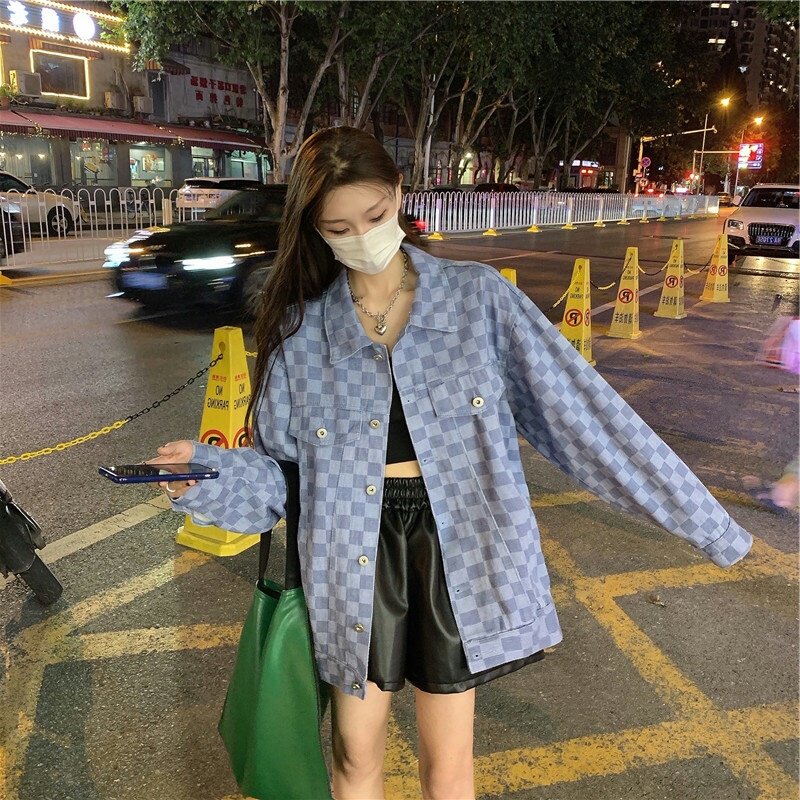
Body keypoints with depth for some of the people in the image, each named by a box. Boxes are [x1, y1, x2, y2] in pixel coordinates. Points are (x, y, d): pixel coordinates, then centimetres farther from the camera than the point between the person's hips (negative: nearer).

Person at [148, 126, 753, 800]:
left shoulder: (477, 296, -5)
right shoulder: (301, 327, -1)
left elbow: (581, 408, -6)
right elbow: (277, 465, 2)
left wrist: (705, 521, -5)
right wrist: (203, 470, -19)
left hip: (457, 549, -1)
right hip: (359, 553, 1)